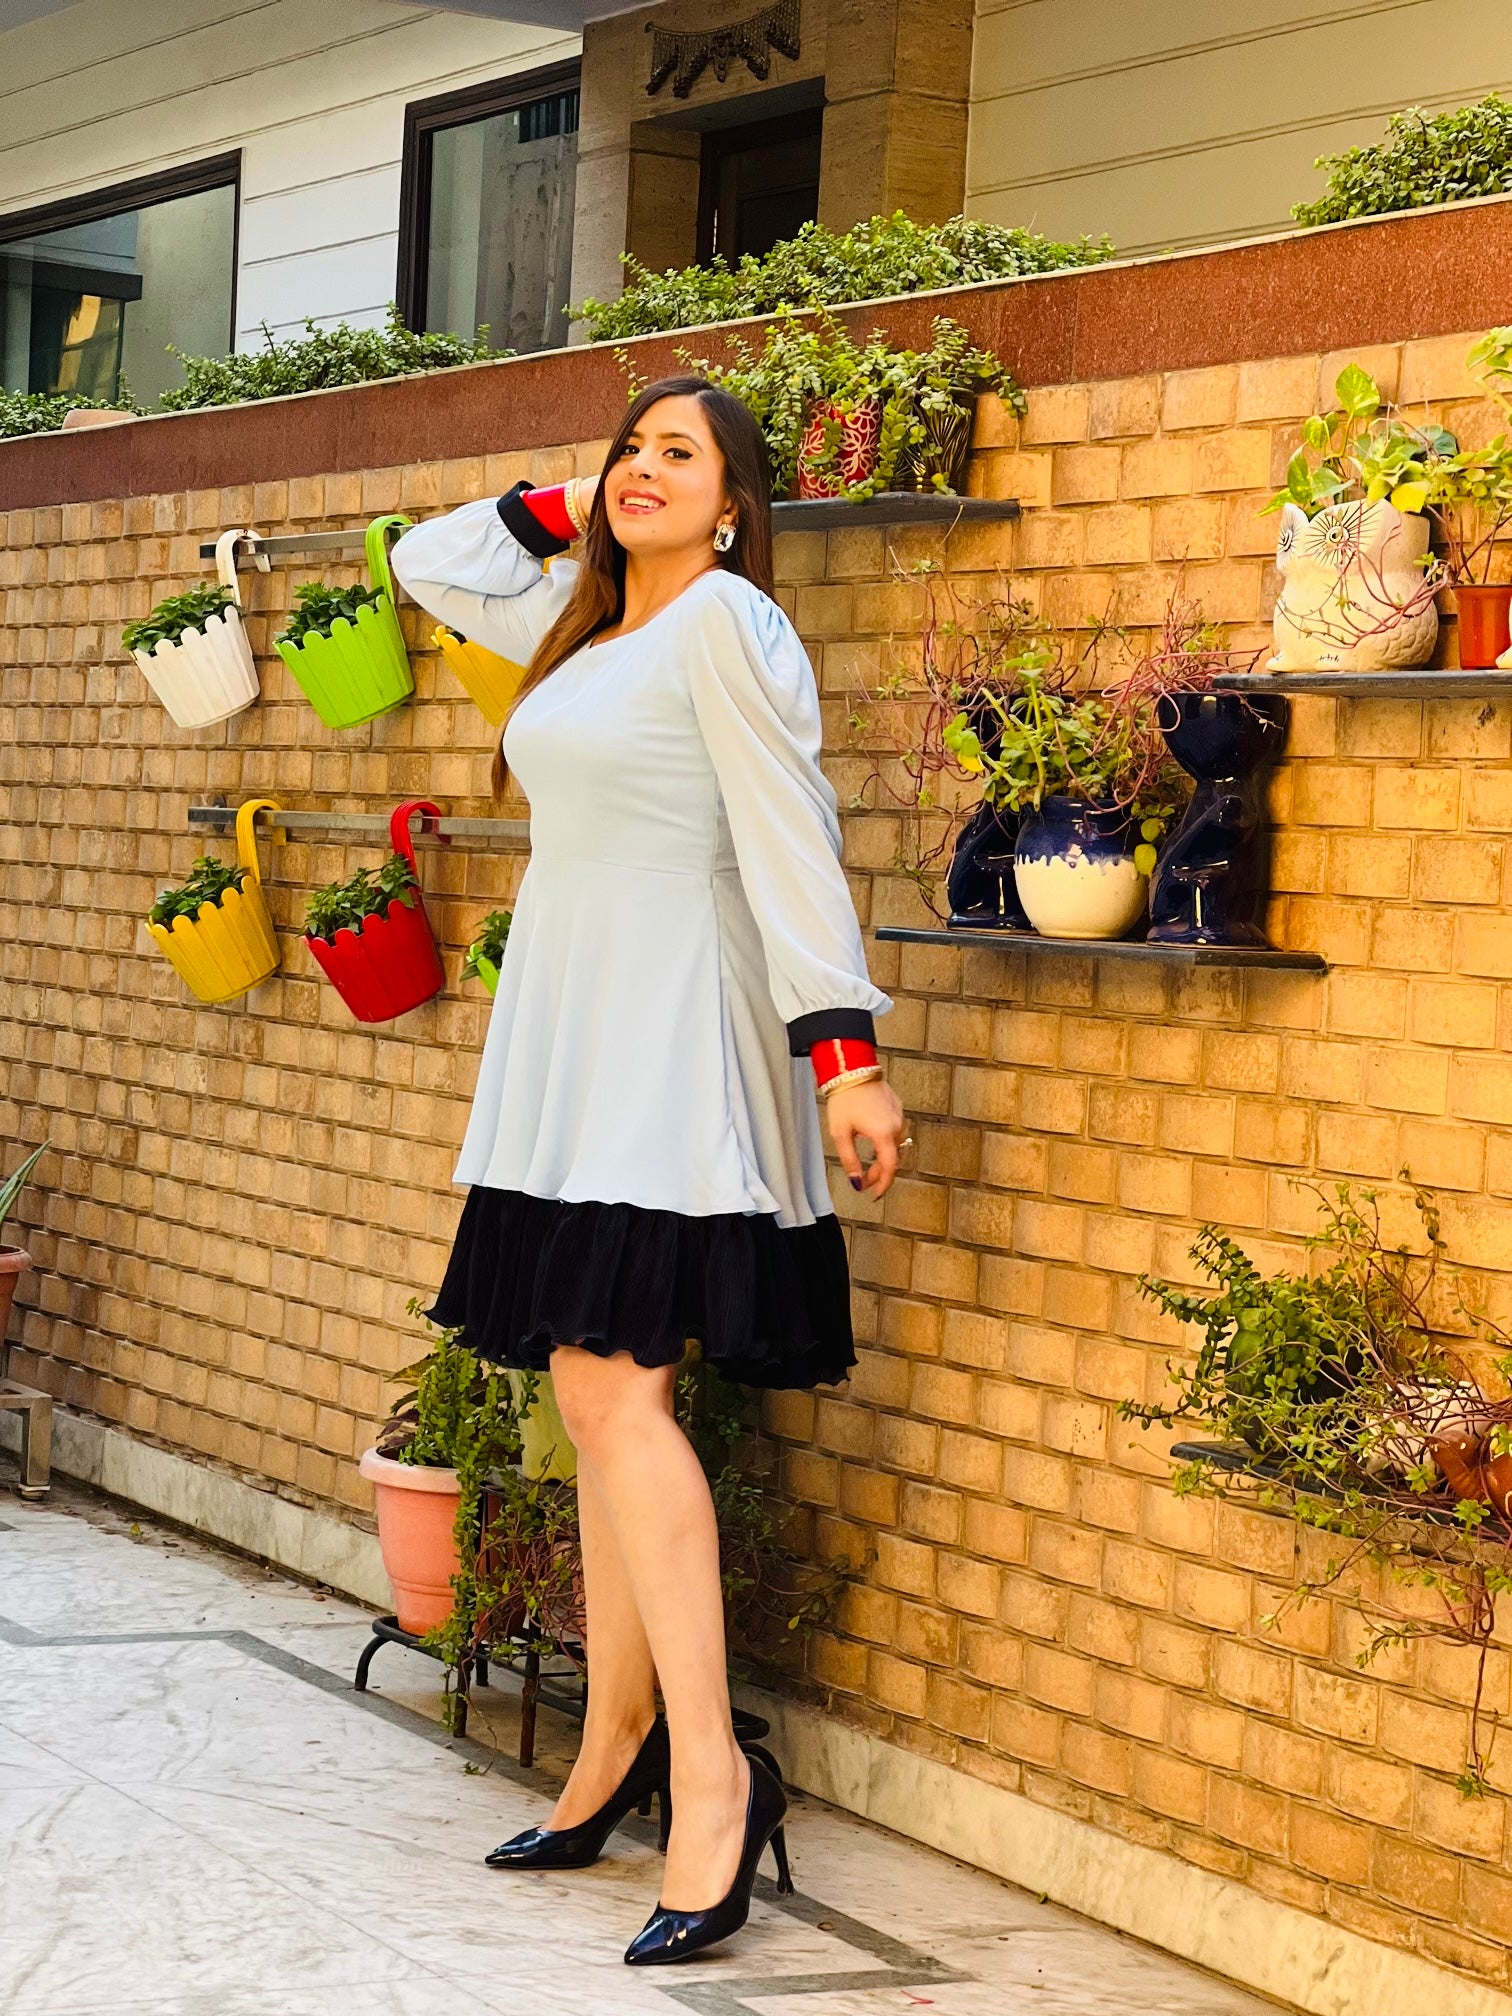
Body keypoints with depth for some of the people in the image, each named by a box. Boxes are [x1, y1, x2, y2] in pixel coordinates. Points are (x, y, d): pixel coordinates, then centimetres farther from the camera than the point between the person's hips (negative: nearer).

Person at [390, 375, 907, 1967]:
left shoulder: (726, 619, -8)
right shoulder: (583, 623, 17)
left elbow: (791, 842, -14)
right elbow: (428, 564, 31)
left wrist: (841, 1045, -20)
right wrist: (569, 511, 18)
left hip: (673, 1055, -8)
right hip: (571, 1051, 8)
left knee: (612, 1383, -17)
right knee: (599, 1394, 8)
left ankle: (711, 1773, -17)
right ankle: (615, 1748, 13)